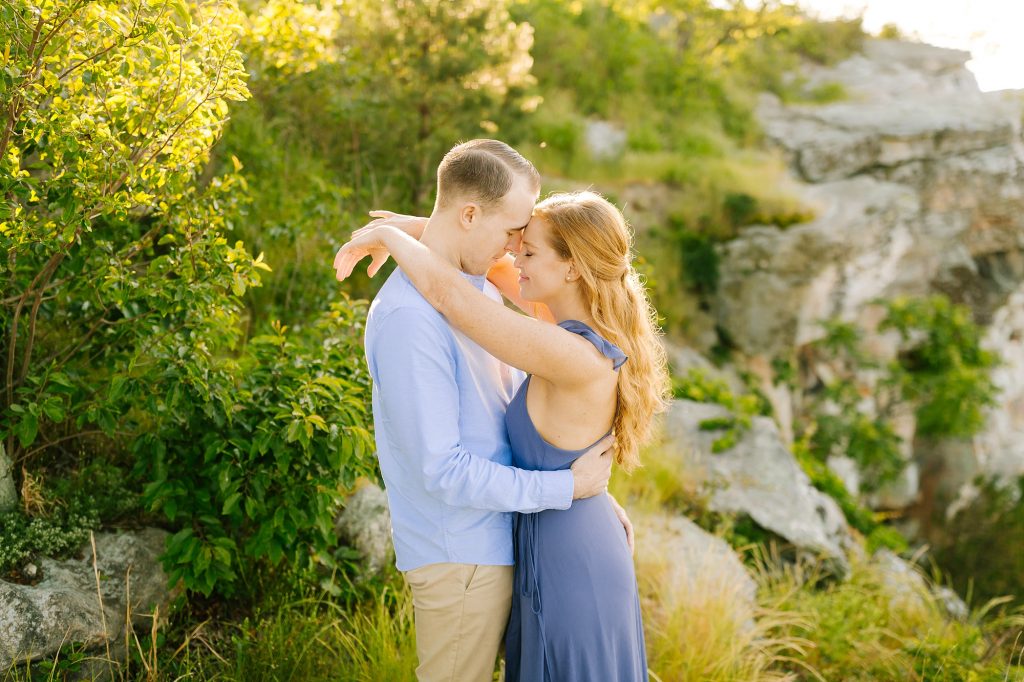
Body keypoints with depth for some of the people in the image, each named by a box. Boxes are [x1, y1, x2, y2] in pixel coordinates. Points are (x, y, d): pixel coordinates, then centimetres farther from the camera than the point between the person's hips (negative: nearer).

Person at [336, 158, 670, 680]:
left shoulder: (574, 358, -30)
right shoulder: (602, 337, -3)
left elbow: (448, 292, -30)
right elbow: (503, 272, 10)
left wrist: (386, 235, -14)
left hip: (568, 574, -8)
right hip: (593, 552, 9)